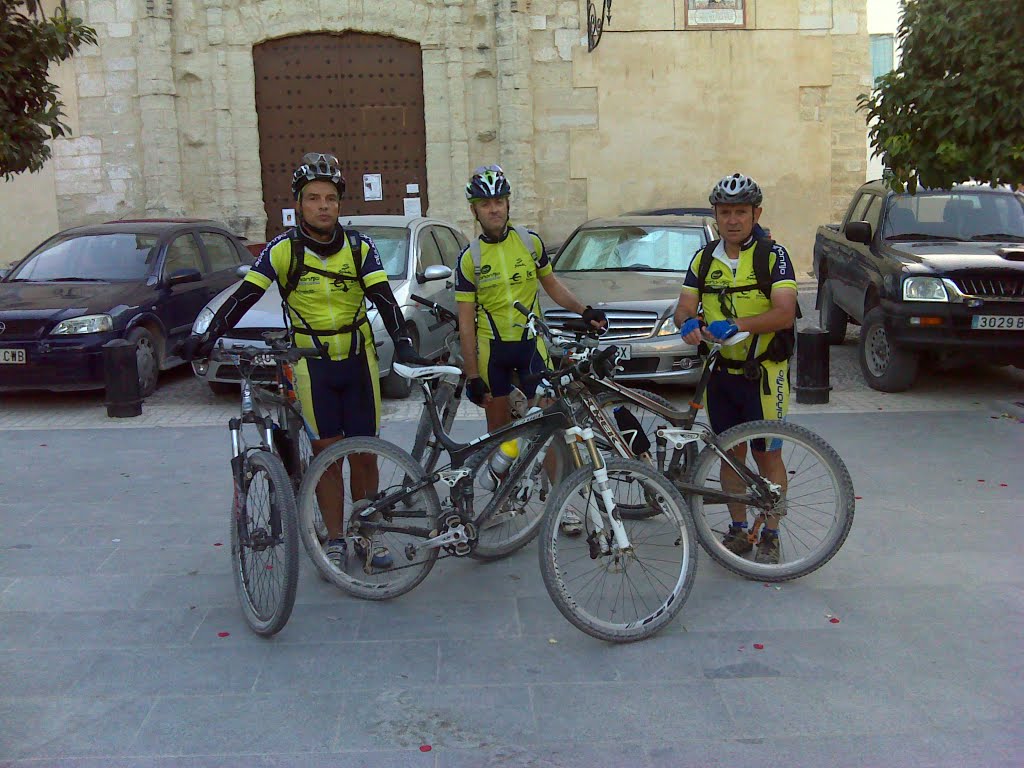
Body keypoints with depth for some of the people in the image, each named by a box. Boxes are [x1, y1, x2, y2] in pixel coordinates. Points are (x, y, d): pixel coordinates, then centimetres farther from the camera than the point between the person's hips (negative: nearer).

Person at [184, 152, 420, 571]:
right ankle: (335, 539, 16)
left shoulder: (359, 247, -2)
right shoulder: (283, 249, -6)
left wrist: (401, 340, -27)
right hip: (312, 363, -1)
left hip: (358, 360, 1)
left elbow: (383, 297, -11)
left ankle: (368, 535, 20)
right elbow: (244, 295, -9)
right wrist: (210, 335, -21)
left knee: (363, 453, 5)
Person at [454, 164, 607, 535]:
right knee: (499, 428, 9)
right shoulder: (470, 258, -4)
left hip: (530, 343, 0)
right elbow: (466, 320, -4)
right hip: (491, 349, 0)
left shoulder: (529, 241, 0)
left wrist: (584, 310, -2)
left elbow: (551, 284, 14)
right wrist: (472, 376, -9)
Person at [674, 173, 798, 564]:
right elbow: (684, 307, 1)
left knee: (767, 455, 3)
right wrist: (689, 324, -23)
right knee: (731, 453, 12)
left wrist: (737, 325, -32)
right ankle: (738, 530, 25)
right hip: (720, 371, 4)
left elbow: (785, 313, -18)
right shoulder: (705, 258, 8)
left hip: (763, 373, -4)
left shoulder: (772, 254, -7)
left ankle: (770, 536, 17)